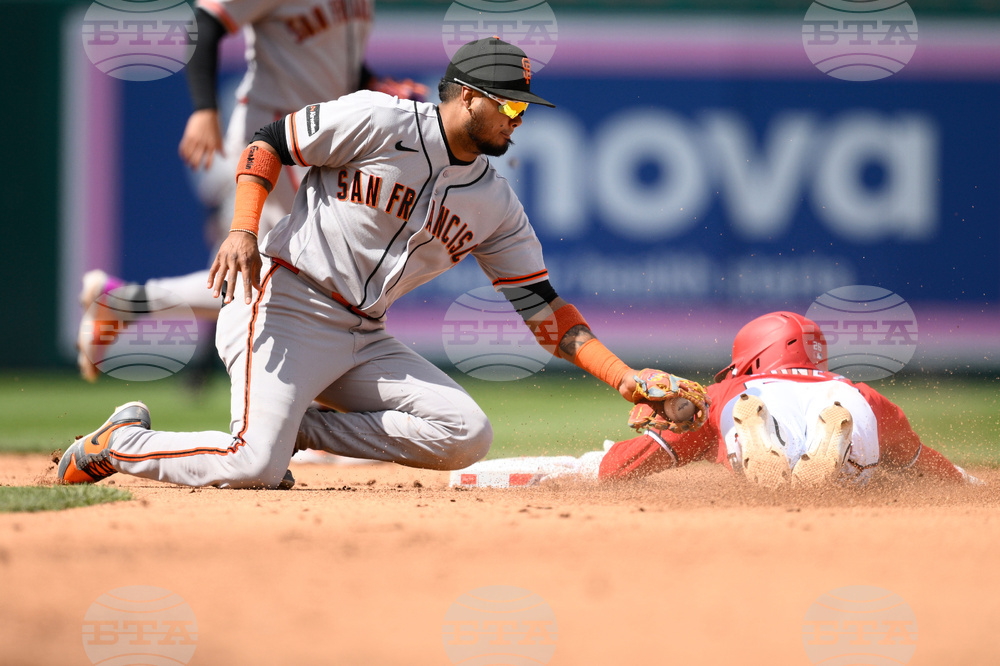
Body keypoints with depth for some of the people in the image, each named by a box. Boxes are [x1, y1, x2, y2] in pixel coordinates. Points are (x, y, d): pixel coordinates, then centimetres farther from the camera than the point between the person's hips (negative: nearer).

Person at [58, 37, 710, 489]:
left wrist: (624, 377, -2)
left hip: (364, 339, 7)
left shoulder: (497, 205, 10)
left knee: (467, 435, -12)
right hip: (283, 307, -7)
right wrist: (243, 230, -21)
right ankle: (122, 442, 2)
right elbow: (267, 143, -5)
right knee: (253, 468, -26)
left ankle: (295, 429, -2)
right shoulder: (380, 121, -8)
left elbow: (544, 309, 9)